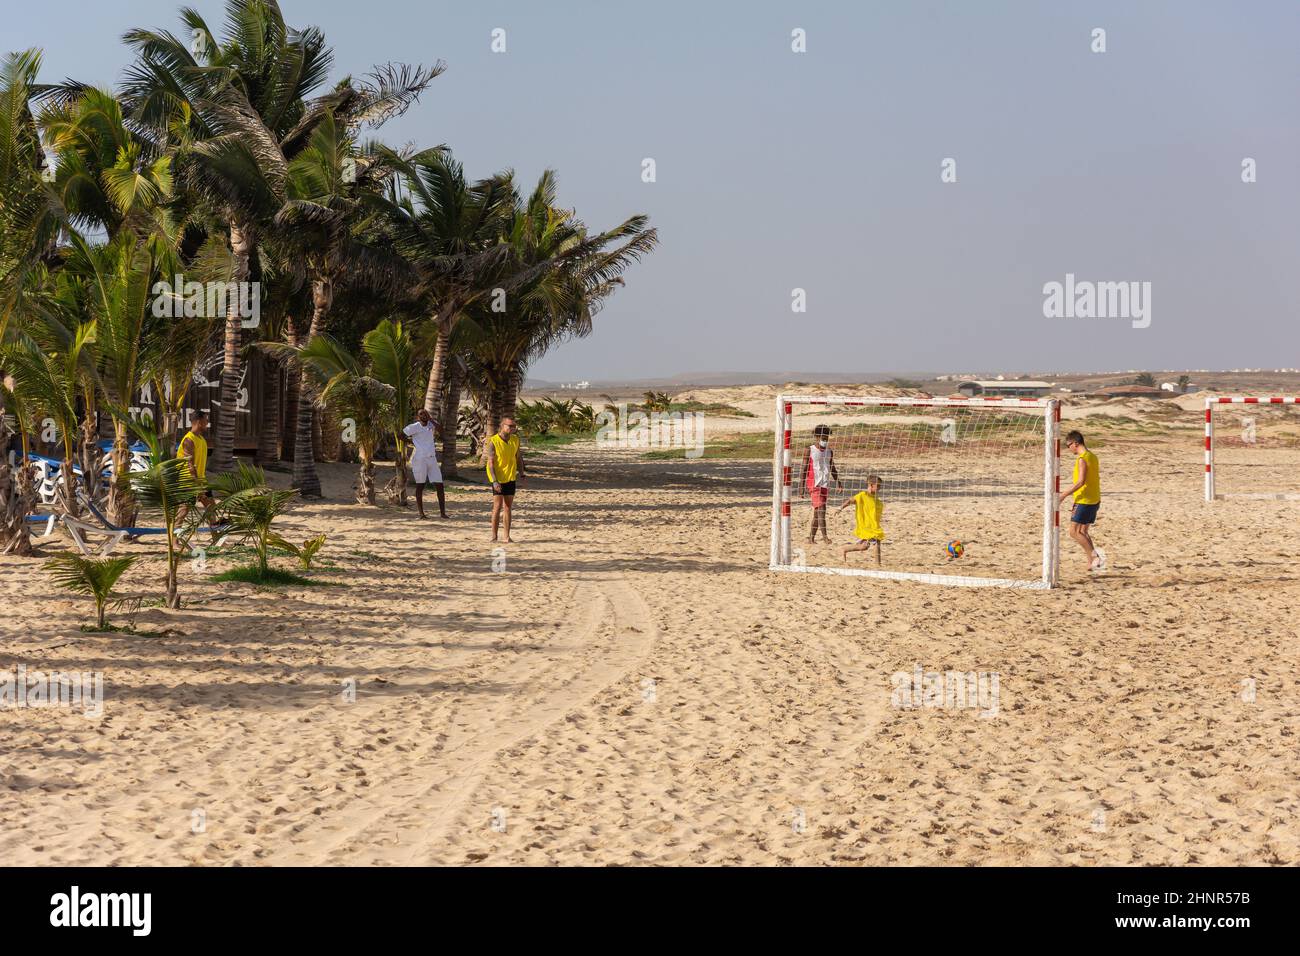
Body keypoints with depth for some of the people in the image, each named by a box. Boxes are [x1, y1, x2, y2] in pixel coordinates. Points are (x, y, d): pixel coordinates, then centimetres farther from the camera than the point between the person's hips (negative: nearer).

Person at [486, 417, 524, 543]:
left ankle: (507, 537, 10)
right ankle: (494, 536, 2)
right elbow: (490, 462, -15)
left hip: (511, 478, 5)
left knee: (508, 508, 7)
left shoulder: (515, 440, 3)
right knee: (497, 507, -5)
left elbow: (518, 458, 15)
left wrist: (521, 473, 7)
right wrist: (494, 481, -22)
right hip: (498, 479, -5)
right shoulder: (493, 441, -13)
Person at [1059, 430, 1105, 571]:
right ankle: (1092, 563, 10)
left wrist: (1064, 494, -21)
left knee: (1074, 531, -6)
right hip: (1095, 500, 9)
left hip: (1084, 501, -9)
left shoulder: (1082, 459, -16)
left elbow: (1081, 481, -24)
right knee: (1083, 531, 14)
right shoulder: (1093, 457, 12)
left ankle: (1094, 555, -14)